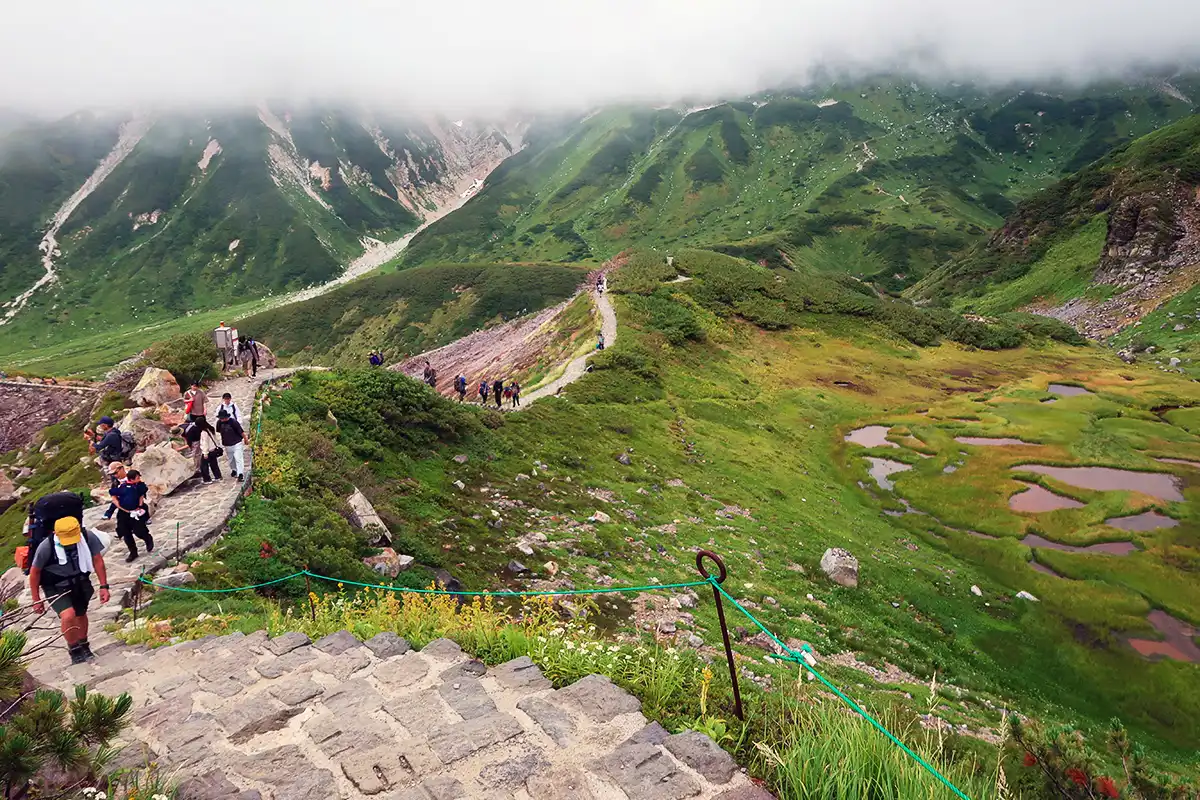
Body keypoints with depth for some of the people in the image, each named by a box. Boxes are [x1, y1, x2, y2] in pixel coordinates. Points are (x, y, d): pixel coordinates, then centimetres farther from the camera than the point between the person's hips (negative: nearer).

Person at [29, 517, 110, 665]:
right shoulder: (46, 546, -28)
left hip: (80, 582, 3)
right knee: (68, 616, -23)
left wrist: (104, 586, -9)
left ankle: (84, 647, 46)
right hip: (56, 587, -3)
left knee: (81, 614, 21)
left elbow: (97, 560, -8)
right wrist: (36, 600, -5)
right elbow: (34, 572, -12)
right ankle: (74, 651, 1)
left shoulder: (88, 537, -24)